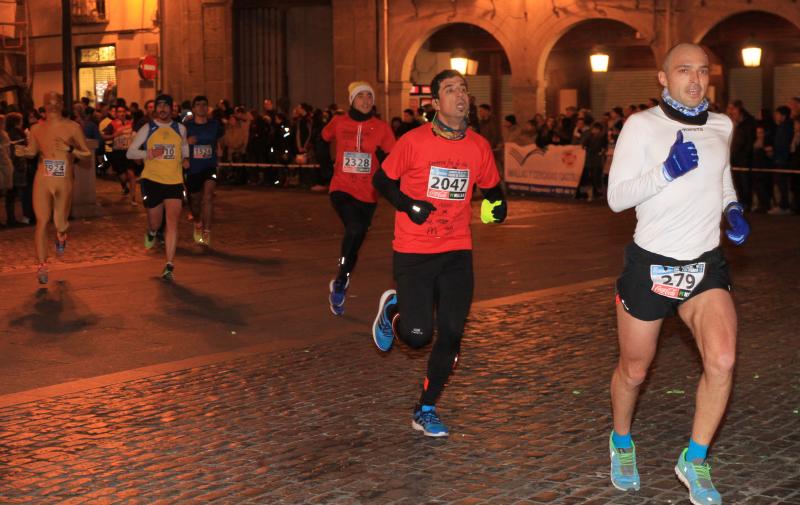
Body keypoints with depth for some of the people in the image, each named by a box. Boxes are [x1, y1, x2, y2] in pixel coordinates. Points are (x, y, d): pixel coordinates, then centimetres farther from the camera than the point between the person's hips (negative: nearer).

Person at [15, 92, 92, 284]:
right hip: (42, 181, 1)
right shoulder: (37, 128, 5)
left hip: (64, 182, -1)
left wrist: (70, 149, -17)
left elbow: (87, 153, 0)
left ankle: (61, 236, 46)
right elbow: (32, 151, 19)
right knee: (42, 222, -7)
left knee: (60, 225, 6)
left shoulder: (72, 127, -1)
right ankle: (42, 266, 1)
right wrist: (23, 151, -4)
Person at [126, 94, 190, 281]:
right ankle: (151, 233, 48)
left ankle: (169, 266, -10)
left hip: (174, 181, 1)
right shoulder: (147, 129, 1)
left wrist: (185, 158, 9)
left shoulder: (180, 129, 7)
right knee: (155, 222, 8)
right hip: (152, 180, -1)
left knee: (172, 222, -11)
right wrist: (149, 154, -17)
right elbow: (130, 152, 0)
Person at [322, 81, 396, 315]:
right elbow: (323, 140, 20)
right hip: (342, 189, -2)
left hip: (368, 194, 2)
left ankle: (340, 287, 30)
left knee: (354, 244, 11)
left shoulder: (382, 128, 0)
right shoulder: (338, 123, 0)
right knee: (354, 228, -28)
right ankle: (341, 280, -12)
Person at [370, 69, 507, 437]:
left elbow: (490, 187, 16)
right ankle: (392, 309, 28)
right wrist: (408, 205, -14)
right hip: (413, 252, -3)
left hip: (457, 251, 4)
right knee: (417, 336, -8)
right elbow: (382, 180, 2)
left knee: (451, 335, 0)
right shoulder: (414, 141, -8)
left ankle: (426, 410, 18)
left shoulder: (479, 146, 2)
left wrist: (495, 205, -6)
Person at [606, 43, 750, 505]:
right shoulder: (642, 126, -10)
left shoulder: (722, 126, 5)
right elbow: (616, 198, -13)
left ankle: (695, 461, 1)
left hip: (707, 266, 3)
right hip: (651, 266, -3)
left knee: (723, 360, -18)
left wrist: (733, 208, 7)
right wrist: (667, 171, -26)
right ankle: (622, 442, 40)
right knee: (634, 371, 9)